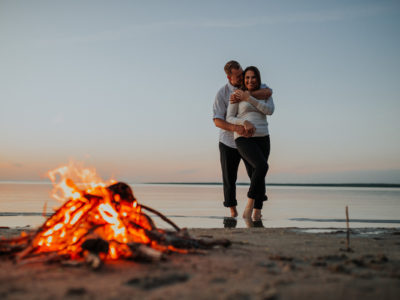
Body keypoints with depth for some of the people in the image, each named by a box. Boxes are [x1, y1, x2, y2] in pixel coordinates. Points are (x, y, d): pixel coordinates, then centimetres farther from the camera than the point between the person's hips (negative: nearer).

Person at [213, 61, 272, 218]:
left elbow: (268, 92, -25)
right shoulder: (222, 94, -12)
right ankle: (232, 209, 24)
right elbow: (217, 121, -19)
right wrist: (235, 128, -37)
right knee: (229, 178, 6)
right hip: (228, 141, -1)